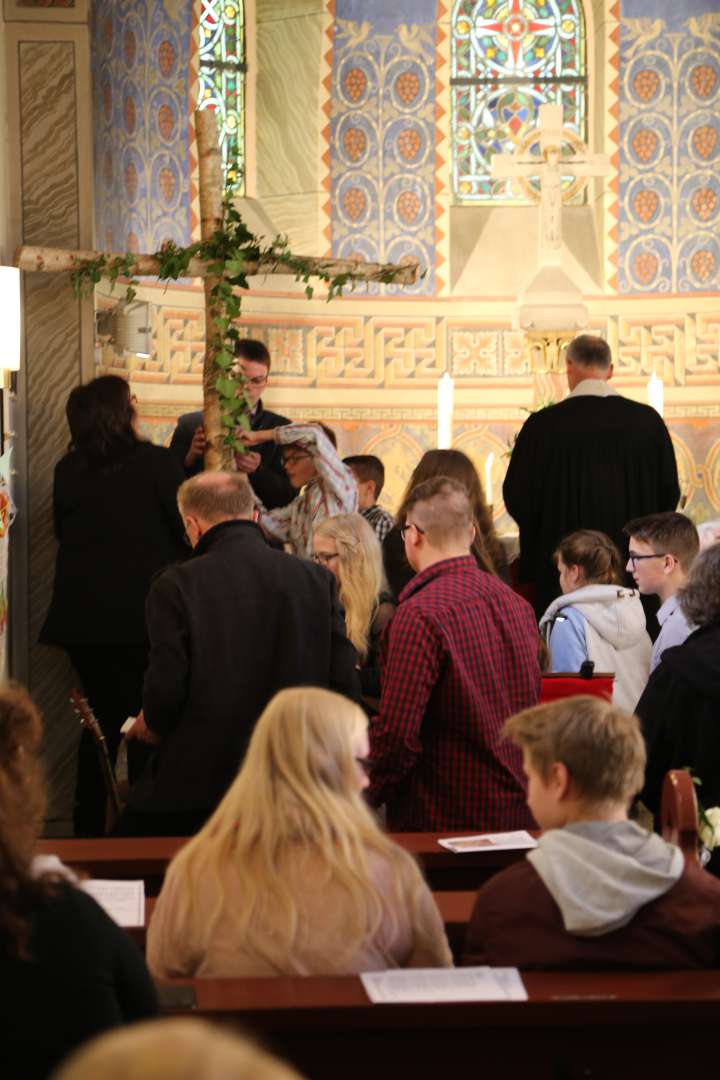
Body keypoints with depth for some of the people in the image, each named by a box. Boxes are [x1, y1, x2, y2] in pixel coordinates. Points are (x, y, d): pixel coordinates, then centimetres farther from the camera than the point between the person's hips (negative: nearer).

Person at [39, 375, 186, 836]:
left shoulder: (68, 469, 1)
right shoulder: (155, 462, -12)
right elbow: (188, 530, -6)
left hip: (81, 618, 4)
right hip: (141, 613, -4)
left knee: (103, 717, 15)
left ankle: (88, 828, 16)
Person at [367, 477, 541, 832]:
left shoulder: (421, 614, -18)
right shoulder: (518, 604, 7)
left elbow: (397, 733, -20)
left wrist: (368, 796, -5)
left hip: (444, 821, -7)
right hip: (519, 813, 7)